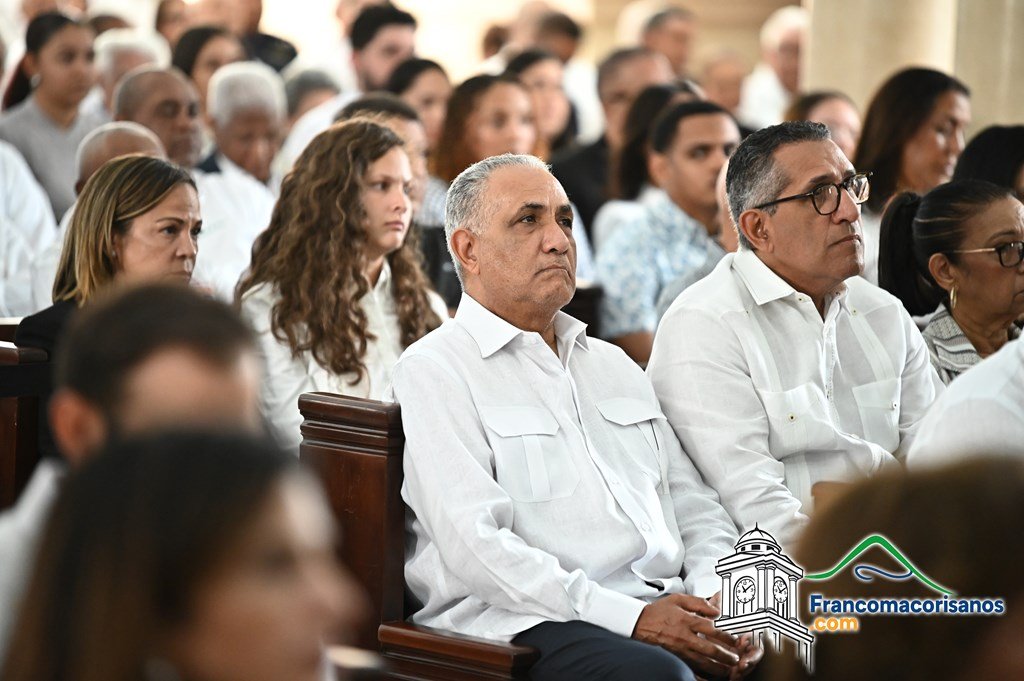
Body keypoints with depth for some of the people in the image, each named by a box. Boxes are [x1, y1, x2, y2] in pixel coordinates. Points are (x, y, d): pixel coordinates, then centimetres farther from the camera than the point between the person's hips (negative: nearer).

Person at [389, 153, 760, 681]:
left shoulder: (613, 365, 27)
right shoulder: (434, 371, 2)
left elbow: (693, 505, 23)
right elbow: (475, 544, -11)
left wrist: (718, 599, -1)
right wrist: (630, 618, -19)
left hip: (664, 606, 6)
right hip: (525, 625, -6)